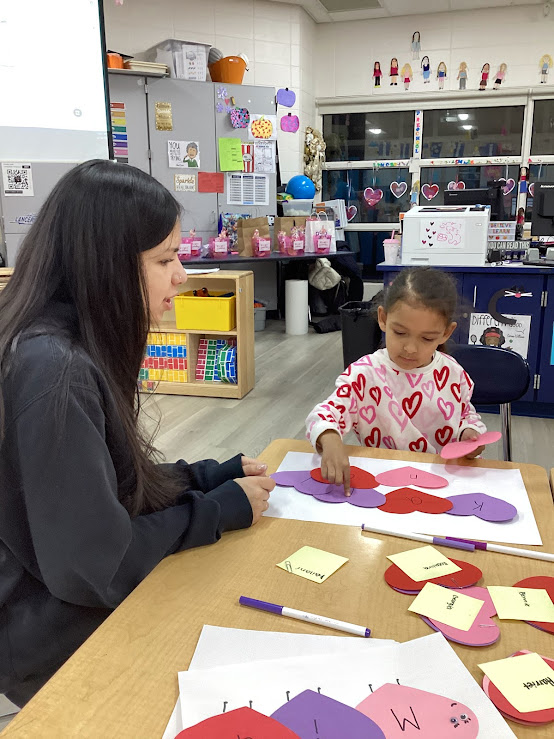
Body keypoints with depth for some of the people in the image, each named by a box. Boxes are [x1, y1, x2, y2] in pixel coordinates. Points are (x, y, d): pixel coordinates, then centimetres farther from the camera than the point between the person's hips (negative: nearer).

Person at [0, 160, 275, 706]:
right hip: (59, 636, -7)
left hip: (79, 595, 8)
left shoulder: (78, 347, 0)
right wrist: (221, 508, -15)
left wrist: (212, 475, -1)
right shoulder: (54, 370, -30)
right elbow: (98, 566, -27)